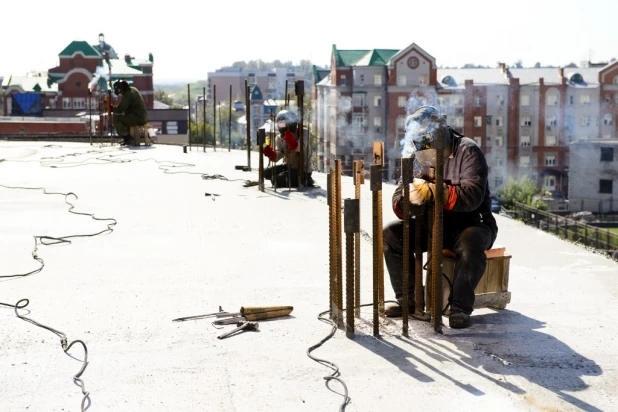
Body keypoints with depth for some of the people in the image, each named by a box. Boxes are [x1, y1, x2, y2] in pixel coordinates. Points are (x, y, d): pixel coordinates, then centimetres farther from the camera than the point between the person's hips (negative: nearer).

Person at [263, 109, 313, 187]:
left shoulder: (303, 133, -13)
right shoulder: (279, 138, 2)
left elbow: (300, 148, -36)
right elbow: (277, 156, -11)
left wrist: (292, 142, -58)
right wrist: (271, 154, -35)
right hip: (289, 166, 7)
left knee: (278, 180, -20)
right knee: (267, 173, -3)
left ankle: (304, 181, 0)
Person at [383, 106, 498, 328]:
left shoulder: (467, 151, -13)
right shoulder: (417, 157, 4)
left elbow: (472, 195, -28)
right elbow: (398, 200, -4)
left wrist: (433, 192, -40)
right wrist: (409, 201, -30)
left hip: (471, 224, -5)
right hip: (433, 226, 5)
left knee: (469, 245, -38)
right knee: (391, 234, -13)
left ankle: (460, 307, -23)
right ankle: (408, 299, -5)